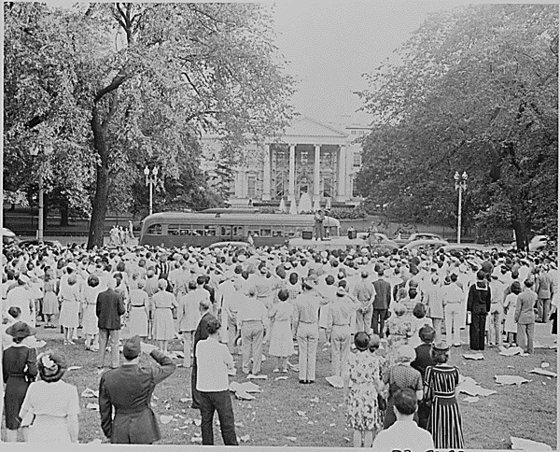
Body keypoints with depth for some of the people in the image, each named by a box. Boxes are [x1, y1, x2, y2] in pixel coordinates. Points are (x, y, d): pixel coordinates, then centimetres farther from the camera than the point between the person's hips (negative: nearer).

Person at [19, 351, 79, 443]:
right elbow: (73, 420, -12)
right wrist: (74, 441, 1)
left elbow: (23, 415, 3)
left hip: (37, 438, 3)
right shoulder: (70, 390, -16)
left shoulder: (34, 388, -8)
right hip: (60, 438, -3)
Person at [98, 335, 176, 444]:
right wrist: (151, 350, -1)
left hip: (119, 432, 2)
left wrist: (109, 434, 14)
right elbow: (170, 366, 1)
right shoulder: (148, 375, -17)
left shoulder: (107, 378, -8)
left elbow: (104, 410, 1)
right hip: (143, 430, -2)